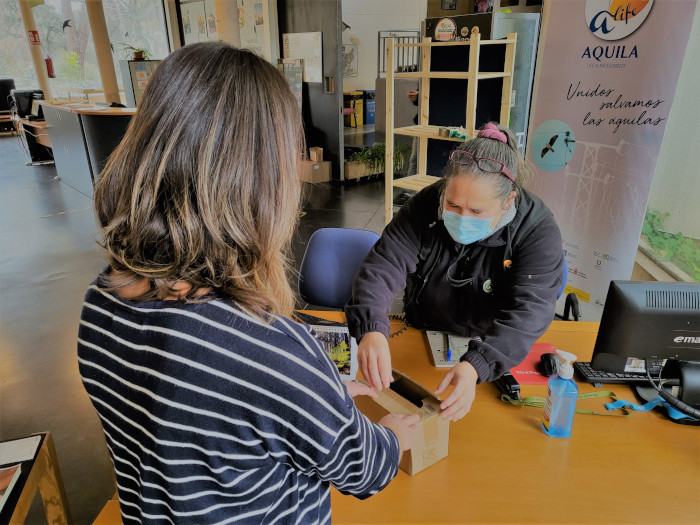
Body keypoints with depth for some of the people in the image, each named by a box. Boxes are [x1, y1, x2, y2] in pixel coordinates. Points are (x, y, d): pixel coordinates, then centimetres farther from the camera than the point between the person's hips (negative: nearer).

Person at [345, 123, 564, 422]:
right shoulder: (425, 207, -15)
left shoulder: (539, 232, -20)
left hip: (494, 356, 0)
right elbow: (381, 269, -21)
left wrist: (475, 366, -47)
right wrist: (371, 330, -41)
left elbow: (528, 312, -29)